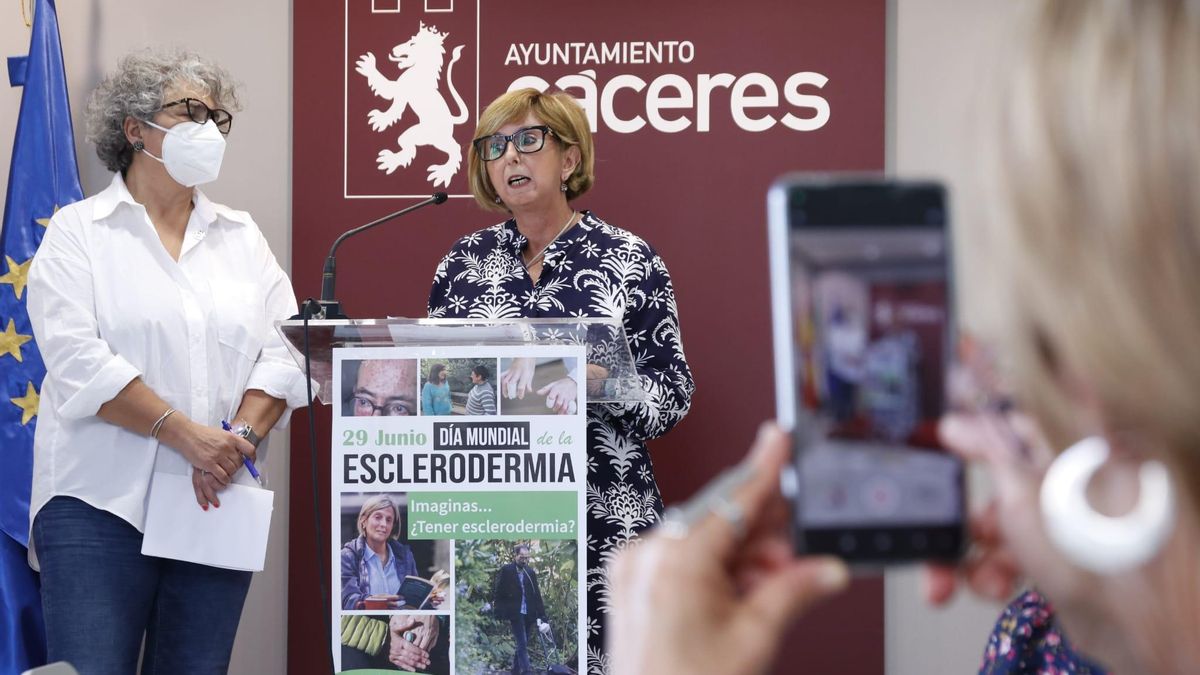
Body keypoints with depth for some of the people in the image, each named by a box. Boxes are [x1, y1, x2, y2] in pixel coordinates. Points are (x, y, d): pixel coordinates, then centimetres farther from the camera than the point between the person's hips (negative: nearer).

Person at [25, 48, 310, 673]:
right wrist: (184, 434, -17)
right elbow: (78, 360, -10)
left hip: (215, 503, 4)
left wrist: (237, 441, -11)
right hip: (100, 503, -4)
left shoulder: (242, 239, 16)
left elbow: (284, 353, 6)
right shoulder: (78, 232, 4)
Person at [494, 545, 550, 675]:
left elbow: (537, 595, 12)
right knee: (522, 644, -14)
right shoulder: (505, 571, -4)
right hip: (515, 614, -5)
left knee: (521, 645, 11)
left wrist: (541, 615, 6)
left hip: (528, 615, 5)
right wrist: (503, 615, -9)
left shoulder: (530, 572, 11)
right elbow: (499, 594, -4)